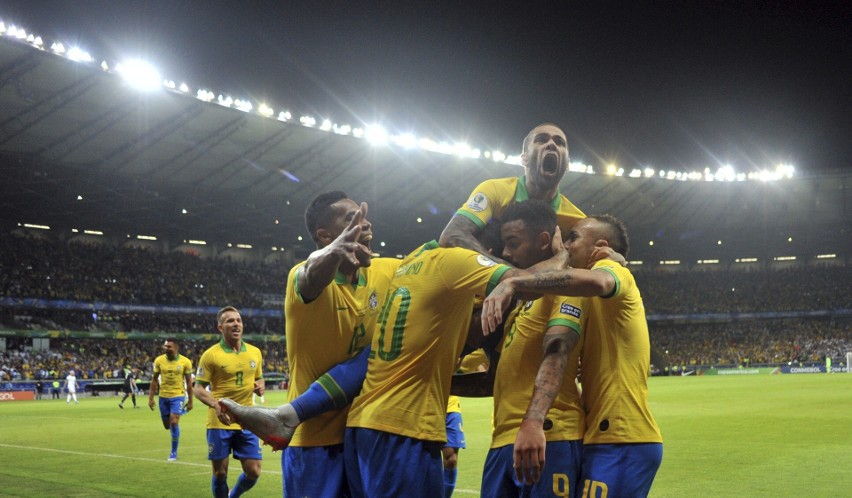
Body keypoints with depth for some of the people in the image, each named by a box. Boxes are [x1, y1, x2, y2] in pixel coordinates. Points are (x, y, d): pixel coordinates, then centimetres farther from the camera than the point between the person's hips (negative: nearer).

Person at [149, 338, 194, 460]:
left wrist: (190, 401, 0)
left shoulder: (185, 362, -9)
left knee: (174, 422, -14)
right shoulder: (159, 360, -4)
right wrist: (150, 398, 1)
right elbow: (154, 380, 5)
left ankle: (174, 451, 1)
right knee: (167, 425, 10)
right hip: (163, 396, 3)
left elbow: (189, 382, -1)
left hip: (178, 396, -3)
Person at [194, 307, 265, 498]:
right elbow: (198, 389, -7)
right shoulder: (211, 355, -7)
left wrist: (260, 387, -5)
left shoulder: (255, 352, 7)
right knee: (220, 473, 4)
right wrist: (216, 405, -25)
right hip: (220, 423, -4)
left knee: (253, 472, 3)